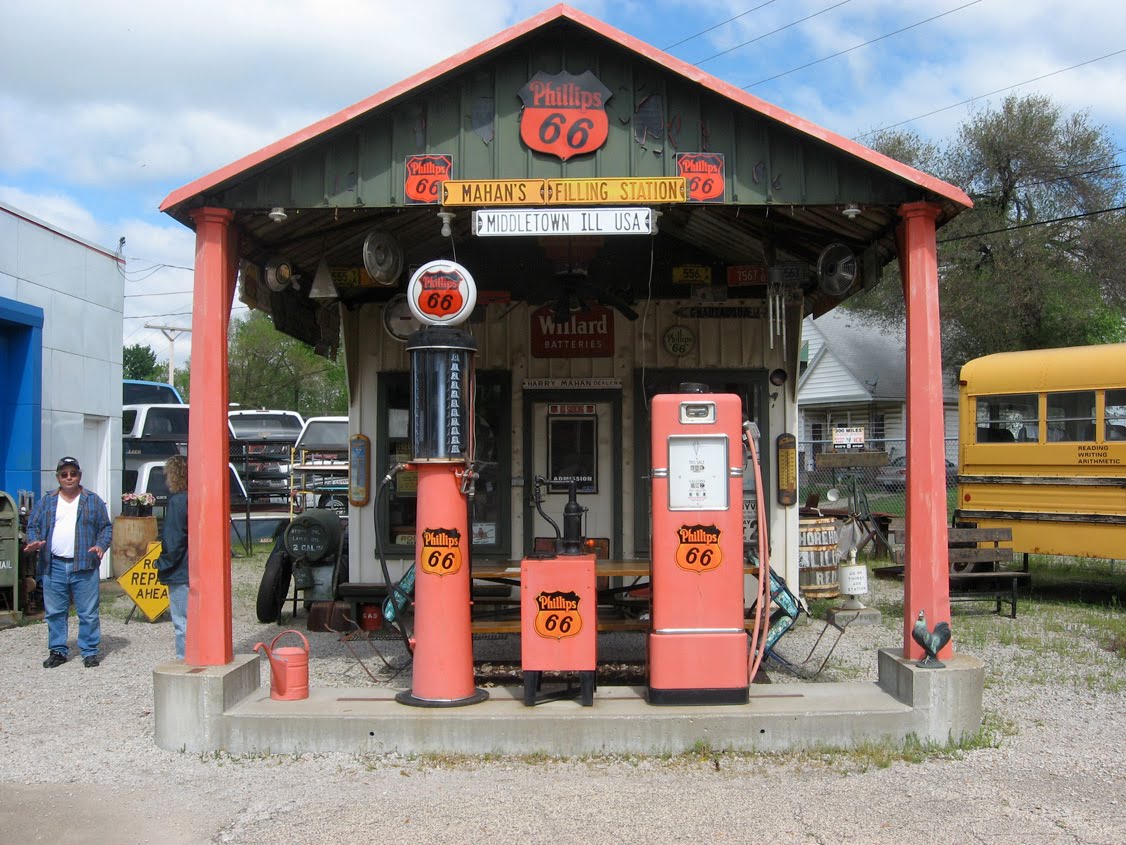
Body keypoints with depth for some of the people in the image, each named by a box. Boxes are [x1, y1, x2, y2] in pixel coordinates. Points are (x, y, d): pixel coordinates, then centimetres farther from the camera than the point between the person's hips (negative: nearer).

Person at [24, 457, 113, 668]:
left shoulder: (93, 501, 7)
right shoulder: (47, 502, 12)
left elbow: (106, 527, 7)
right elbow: (33, 525, 13)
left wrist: (101, 545, -11)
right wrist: (34, 541, -8)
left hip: (84, 566, -2)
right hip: (53, 566, 2)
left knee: (88, 613, -1)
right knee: (55, 612, 8)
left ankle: (90, 651, 8)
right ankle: (58, 651, 19)